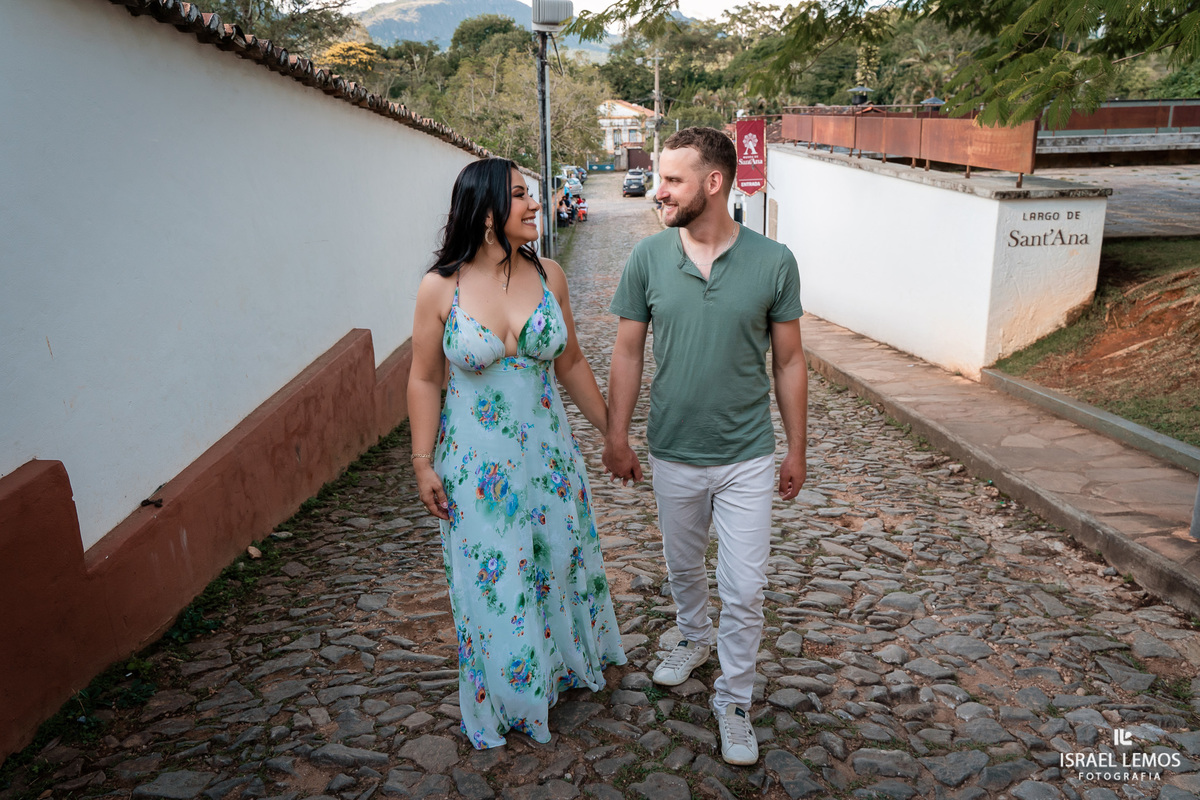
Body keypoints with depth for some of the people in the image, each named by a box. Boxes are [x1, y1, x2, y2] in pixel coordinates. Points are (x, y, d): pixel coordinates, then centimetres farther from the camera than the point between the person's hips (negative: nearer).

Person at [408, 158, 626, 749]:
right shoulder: (440, 287, -12)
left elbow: (571, 364, 5)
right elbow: (424, 380, -5)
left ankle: (566, 663, 46)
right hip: (476, 461, -2)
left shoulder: (548, 276, -4)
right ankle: (506, 699, 37)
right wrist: (423, 463, -6)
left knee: (559, 561, 17)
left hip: (547, 452, 3)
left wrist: (612, 431, 8)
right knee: (492, 579, 11)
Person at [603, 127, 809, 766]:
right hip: (673, 456, 2)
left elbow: (788, 361, -2)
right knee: (683, 567, 22)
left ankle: (733, 701, 26)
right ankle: (693, 638, 52)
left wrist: (796, 450, 1)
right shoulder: (647, 258, -7)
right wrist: (616, 438, 1)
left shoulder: (773, 263, -11)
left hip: (747, 458, -2)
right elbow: (627, 353, 0)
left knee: (744, 590, 5)